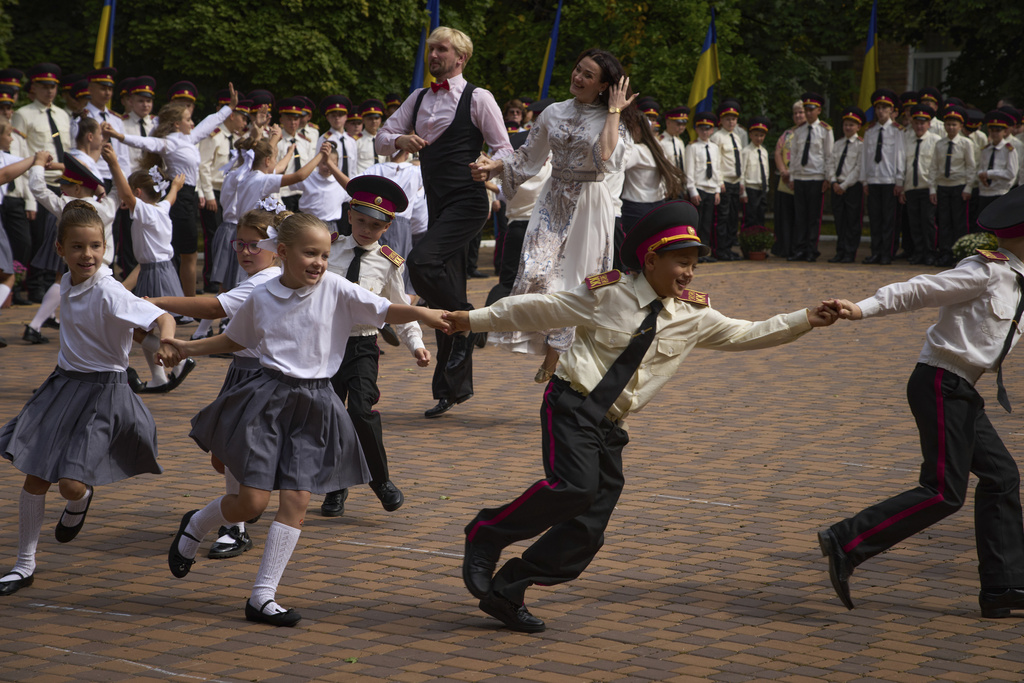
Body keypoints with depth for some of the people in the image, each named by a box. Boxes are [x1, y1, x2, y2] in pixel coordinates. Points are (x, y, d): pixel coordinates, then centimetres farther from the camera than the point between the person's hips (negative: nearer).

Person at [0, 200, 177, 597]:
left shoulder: (109, 293, -22)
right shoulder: (68, 284, 2)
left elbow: (163, 318, -30)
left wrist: (164, 343, -50)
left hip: (102, 390, -7)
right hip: (64, 384, 7)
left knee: (71, 485, -15)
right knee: (35, 477, 6)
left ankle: (81, 500, 26)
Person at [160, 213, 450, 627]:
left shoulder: (335, 289, -2)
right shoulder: (261, 297, 2)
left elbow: (384, 312, -10)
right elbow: (235, 340, 20)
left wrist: (420, 313, -28)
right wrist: (187, 348, 17)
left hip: (315, 406, 1)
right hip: (268, 399, -1)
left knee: (297, 502, -3)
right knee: (252, 502, -5)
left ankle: (262, 597, 5)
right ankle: (194, 527, 27)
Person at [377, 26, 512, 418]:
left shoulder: (477, 98, -2)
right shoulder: (418, 99, 16)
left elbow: (505, 150, -4)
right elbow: (382, 139, 15)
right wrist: (400, 141, -7)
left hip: (467, 201, -7)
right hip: (436, 204, 7)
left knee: (421, 262, -28)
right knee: (445, 290, 7)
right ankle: (456, 387, 12)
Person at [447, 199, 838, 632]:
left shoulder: (694, 317, 7)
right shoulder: (608, 295, -5)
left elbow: (746, 334, 13)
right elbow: (540, 309, 2)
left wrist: (805, 320, 2)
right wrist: (473, 319, 7)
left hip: (609, 428, 6)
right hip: (573, 406, -5)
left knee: (586, 531, -1)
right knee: (575, 486, -30)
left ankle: (505, 594, 12)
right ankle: (486, 535, -9)